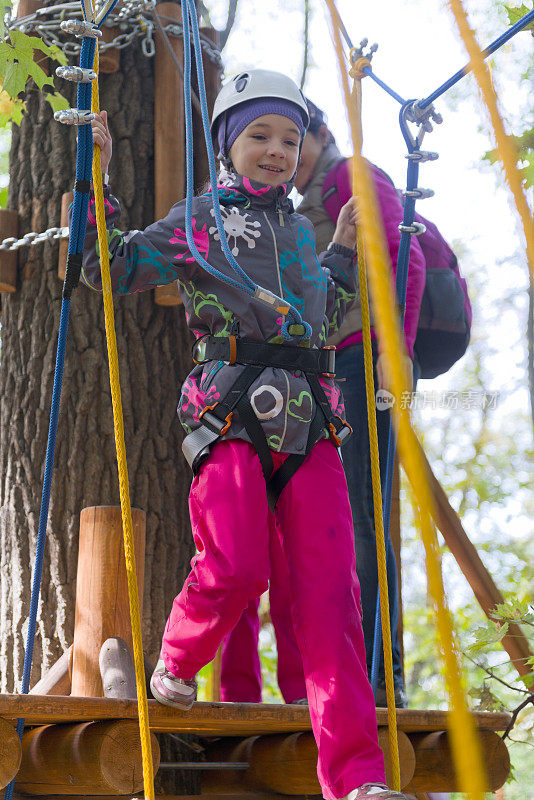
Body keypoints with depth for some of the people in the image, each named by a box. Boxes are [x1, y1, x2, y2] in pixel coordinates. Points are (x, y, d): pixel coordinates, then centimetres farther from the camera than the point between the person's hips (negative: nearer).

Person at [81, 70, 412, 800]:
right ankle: (175, 661, 15)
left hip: (308, 423, 4)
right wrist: (98, 179, 4)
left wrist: (343, 253, 32)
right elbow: (110, 268, 8)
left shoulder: (300, 231, 27)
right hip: (230, 414, -4)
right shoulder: (196, 221, 14)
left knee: (330, 587, -7)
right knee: (236, 569, -21)